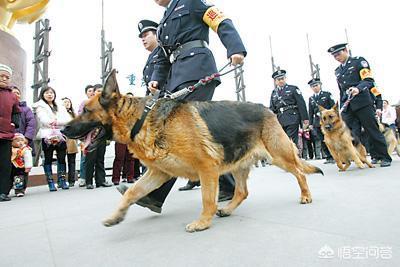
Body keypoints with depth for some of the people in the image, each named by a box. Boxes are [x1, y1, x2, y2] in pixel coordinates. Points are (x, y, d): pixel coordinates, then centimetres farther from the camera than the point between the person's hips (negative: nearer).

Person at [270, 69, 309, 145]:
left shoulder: (293, 89, 7)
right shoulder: (273, 93, 17)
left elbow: (301, 104, 0)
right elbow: (272, 109, 16)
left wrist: (305, 119, -6)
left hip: (292, 120, -4)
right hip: (280, 121, 4)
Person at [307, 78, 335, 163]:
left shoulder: (327, 94, 4)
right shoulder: (311, 98, 13)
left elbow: (333, 107, -1)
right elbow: (310, 112, 14)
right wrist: (310, 123, 8)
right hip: (317, 122, 3)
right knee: (322, 141, 2)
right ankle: (329, 157, 10)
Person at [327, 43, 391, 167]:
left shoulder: (359, 61, 4)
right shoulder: (337, 71, 20)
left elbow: (369, 81, -7)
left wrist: (358, 88, -28)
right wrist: (342, 107, 18)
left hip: (362, 103, -5)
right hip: (348, 106, 5)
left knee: (373, 130, -2)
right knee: (351, 133, -4)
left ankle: (385, 158, 11)